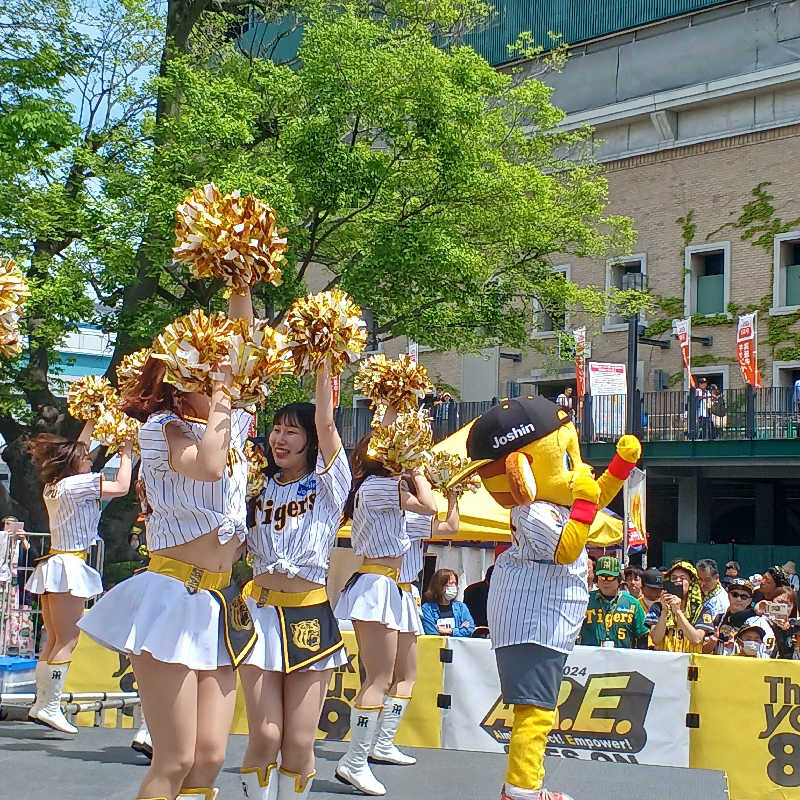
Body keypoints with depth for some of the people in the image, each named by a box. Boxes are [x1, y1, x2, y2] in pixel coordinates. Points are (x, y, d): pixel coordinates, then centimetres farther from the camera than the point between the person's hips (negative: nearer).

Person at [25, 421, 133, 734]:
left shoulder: (53, 486, 13)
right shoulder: (75, 485, -12)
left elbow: (76, 450, 29)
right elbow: (121, 487, -15)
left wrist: (93, 421, 32)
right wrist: (126, 453, -2)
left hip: (54, 564, 9)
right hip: (70, 566, -9)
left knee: (54, 641, 12)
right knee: (67, 641, -7)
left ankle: (40, 704, 13)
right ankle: (50, 707, -8)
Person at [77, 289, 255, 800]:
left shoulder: (234, 428, 15)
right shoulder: (161, 427, -5)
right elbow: (208, 466, -26)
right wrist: (219, 397, -15)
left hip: (220, 604, 7)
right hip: (172, 598, -7)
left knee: (210, 756, 0)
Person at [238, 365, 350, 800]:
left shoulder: (327, 485, 3)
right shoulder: (259, 488, 13)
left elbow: (326, 424, -9)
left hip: (310, 616, -2)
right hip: (261, 612, 2)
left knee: (299, 741, -3)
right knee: (265, 736, -8)